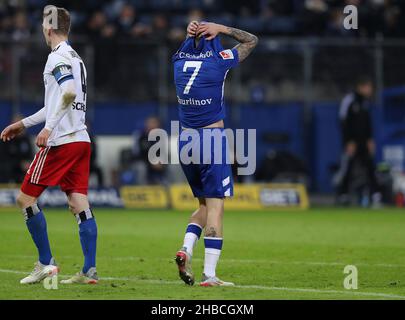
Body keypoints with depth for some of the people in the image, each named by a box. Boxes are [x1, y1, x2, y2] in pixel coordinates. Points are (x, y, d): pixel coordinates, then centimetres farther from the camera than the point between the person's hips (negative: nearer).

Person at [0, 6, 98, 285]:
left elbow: (69, 93, -25)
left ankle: (46, 263, 0)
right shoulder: (76, 58, 21)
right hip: (81, 139, 9)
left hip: (60, 141, -9)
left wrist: (49, 127, -26)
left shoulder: (58, 57, -8)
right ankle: (90, 270, -4)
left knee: (26, 198, 1)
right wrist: (24, 124, 33)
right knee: (79, 204, 3)